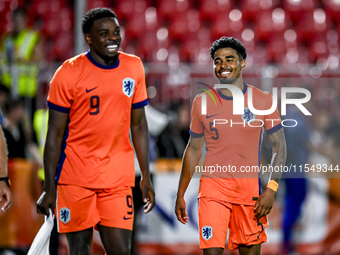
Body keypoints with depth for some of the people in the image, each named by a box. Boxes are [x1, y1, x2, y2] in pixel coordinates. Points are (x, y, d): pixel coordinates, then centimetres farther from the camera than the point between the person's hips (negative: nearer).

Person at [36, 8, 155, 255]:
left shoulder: (134, 68, 5)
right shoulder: (69, 73, -7)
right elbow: (55, 134, -4)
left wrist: (146, 177, 10)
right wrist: (49, 188, -6)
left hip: (118, 176, 3)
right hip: (76, 176, -3)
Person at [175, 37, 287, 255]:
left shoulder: (263, 100, 1)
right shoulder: (202, 102, 5)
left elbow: (280, 147, 4)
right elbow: (193, 150, 13)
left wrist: (272, 188, -8)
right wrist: (180, 195, 11)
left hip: (250, 188, 0)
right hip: (213, 186, 0)